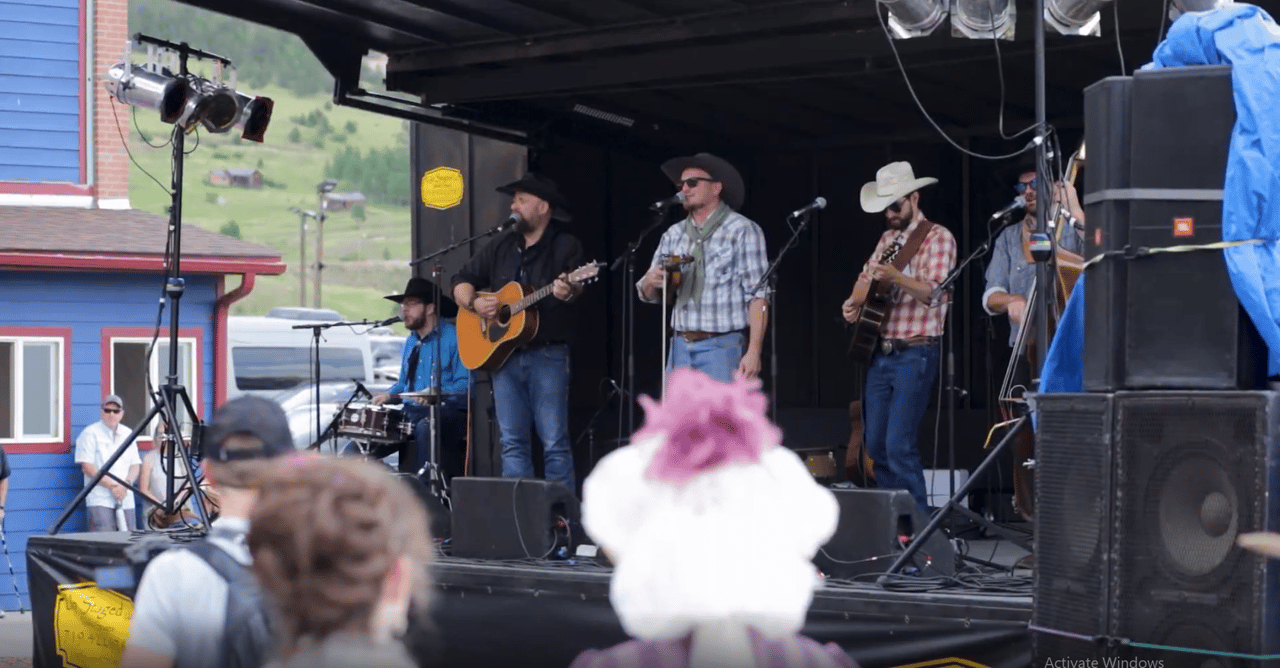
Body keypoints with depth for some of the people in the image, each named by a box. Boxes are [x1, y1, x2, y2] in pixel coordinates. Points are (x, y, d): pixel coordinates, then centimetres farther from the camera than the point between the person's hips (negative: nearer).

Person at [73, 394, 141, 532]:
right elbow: (87, 466, -7)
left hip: (126, 501, 5)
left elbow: (135, 465, 15)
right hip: (100, 500, -5)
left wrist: (126, 484, -5)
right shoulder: (90, 433, 0)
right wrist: (111, 486, -12)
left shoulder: (128, 434, 17)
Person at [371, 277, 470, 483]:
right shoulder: (411, 341, 21)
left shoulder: (452, 337, -7)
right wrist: (388, 394, 8)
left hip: (447, 413, -8)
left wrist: (437, 394, -29)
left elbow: (465, 385, -14)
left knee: (425, 427, -39)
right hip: (411, 413, 8)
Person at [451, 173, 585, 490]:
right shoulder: (500, 246, 16)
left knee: (555, 443, -7)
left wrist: (568, 291, -40)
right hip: (501, 354, 5)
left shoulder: (565, 246, 1)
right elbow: (461, 282, 20)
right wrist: (474, 302, -2)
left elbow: (576, 285, -16)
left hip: (547, 354, -5)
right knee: (512, 443, 4)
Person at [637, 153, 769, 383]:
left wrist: (754, 351, -17)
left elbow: (758, 295, -10)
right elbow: (648, 294, 15)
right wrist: (651, 280, -10)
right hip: (681, 346, 6)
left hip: (722, 347, -6)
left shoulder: (742, 230, -5)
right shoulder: (674, 234, 12)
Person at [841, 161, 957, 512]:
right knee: (876, 445, 8)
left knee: (899, 446, -14)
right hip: (879, 353, 8)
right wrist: (854, 302, 8)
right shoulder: (888, 238, 15)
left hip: (914, 354, -8)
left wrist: (896, 277, -36)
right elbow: (866, 276, 29)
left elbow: (934, 293, -20)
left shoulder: (937, 238, -7)